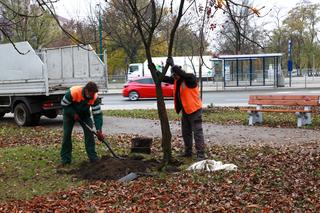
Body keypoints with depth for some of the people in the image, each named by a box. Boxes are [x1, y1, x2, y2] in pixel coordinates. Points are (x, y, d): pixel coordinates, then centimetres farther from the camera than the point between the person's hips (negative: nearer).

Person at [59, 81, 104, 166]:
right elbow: (64, 104, -22)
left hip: (84, 114, 2)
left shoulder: (94, 97, -29)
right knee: (66, 134, -6)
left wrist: (99, 130, -32)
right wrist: (74, 114, -26)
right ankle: (65, 159, 3)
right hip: (70, 113, -2)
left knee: (89, 133, -8)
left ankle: (93, 157, 1)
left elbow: (97, 114, -26)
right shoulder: (73, 92, -38)